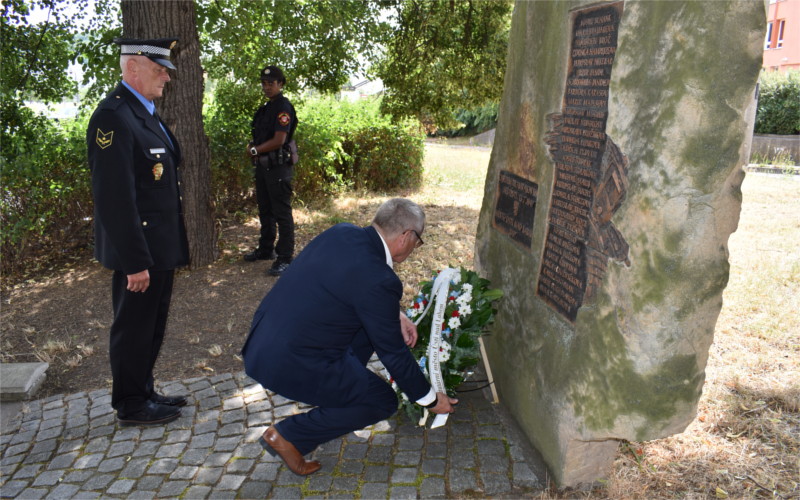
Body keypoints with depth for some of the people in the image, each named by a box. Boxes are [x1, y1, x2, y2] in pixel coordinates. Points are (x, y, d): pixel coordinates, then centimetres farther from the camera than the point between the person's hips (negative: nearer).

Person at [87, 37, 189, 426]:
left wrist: (172, 248, 15)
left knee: (152, 326, 19)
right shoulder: (113, 116, -18)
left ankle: (144, 392, 35)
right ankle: (131, 406, 23)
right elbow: (114, 198, -23)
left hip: (160, 247, 9)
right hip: (138, 251, -9)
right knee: (133, 328, 6)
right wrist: (135, 261, -22)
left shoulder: (145, 113, 13)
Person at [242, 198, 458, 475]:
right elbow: (394, 354, -12)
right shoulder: (378, 280, -22)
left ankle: (332, 398, 25)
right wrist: (431, 399, 4)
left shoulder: (341, 232, 1)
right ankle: (287, 436, 5)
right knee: (383, 402, 4)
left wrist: (396, 316, 12)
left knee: (369, 327, 18)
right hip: (287, 363, -9)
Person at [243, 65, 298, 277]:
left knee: (282, 213, -6)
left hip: (278, 167, -10)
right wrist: (252, 148, 2)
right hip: (263, 165, 10)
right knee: (265, 211, 18)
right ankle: (266, 250, 31)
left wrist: (255, 150, -11)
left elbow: (279, 140, -21)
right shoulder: (265, 108, 16)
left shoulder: (283, 107, -12)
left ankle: (285, 258, -1)